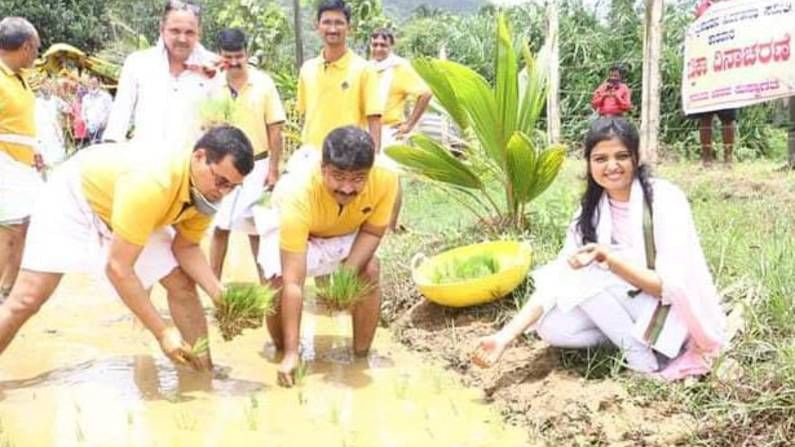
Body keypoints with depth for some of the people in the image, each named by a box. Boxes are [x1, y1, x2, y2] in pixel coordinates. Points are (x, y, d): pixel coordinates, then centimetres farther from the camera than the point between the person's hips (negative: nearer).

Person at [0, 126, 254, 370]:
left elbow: (186, 247, -6)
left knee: (183, 285, -1)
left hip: (127, 204, 7)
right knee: (28, 299, -11)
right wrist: (162, 331, -35)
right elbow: (117, 268, -39)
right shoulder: (152, 184, -44)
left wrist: (218, 293, -23)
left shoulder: (206, 191, -21)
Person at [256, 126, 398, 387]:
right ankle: (282, 354, 2)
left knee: (370, 271, -21)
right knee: (279, 281, -25)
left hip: (346, 230, 3)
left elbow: (372, 231, -16)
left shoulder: (385, 179, -36)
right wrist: (292, 353, -44)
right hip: (289, 223, -2)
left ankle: (361, 357, -3)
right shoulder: (298, 195, -44)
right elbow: (293, 283, -43)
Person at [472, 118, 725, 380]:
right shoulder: (591, 211, -3)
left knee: (587, 274, -25)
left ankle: (642, 353, -11)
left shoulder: (664, 199, -20)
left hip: (675, 313, -6)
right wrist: (505, 337, -22)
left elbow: (672, 286, -24)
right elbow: (556, 280, -11)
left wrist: (609, 259, -37)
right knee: (552, 327, -14)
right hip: (630, 305, 6)